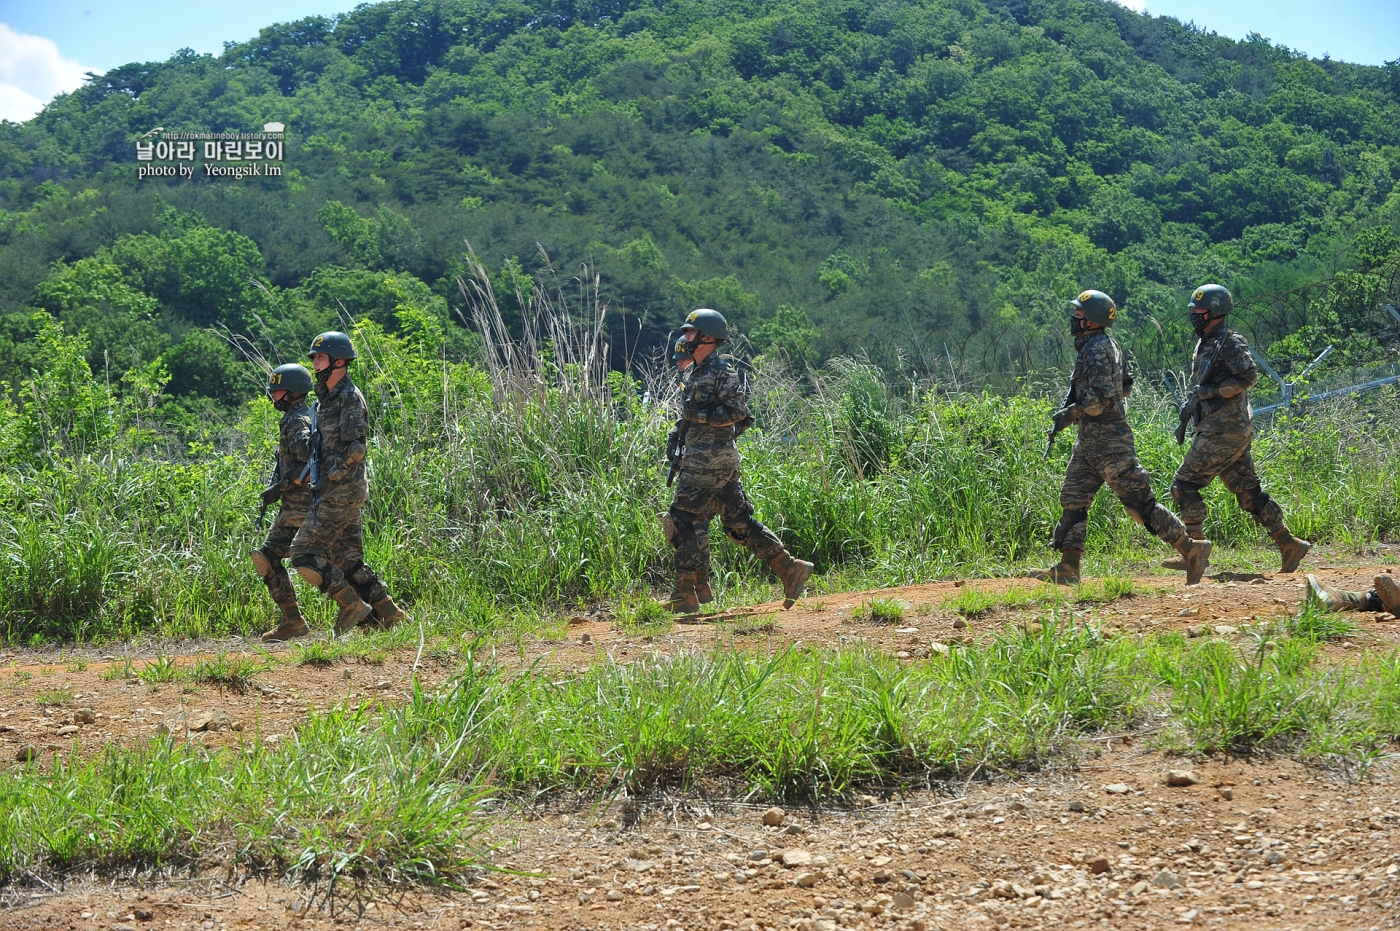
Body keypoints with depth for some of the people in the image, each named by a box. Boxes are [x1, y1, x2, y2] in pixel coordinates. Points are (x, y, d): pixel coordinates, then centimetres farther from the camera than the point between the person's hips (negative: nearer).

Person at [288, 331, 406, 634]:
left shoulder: (349, 398, -12)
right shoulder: (327, 398, 17)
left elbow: (356, 448, -20)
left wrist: (328, 479, -21)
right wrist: (310, 471, 14)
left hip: (342, 492, -10)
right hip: (335, 491, 10)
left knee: (304, 552, -10)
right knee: (347, 559, 10)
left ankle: (353, 605, -5)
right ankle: (387, 613, 11)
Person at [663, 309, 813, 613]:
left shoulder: (721, 371, -11)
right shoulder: (696, 372, 17)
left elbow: (738, 411, -18)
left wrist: (700, 416, -19)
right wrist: (681, 435, 21)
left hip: (710, 461, -10)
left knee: (685, 520, -8)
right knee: (739, 522, 10)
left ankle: (684, 596, -5)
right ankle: (790, 570, 12)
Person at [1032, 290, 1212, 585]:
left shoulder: (1097, 349, -16)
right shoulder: (1106, 345, 14)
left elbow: (1100, 398, -25)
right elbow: (1125, 386, 24)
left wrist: (1069, 414, -14)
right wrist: (1074, 401, 21)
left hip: (1108, 442, -11)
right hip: (1089, 442, 11)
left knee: (1140, 503, -9)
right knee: (1073, 500, 8)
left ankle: (1192, 549, -3)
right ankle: (1067, 569, 8)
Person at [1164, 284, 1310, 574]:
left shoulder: (1230, 343, -11)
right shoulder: (1205, 344, 18)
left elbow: (1249, 375, -22)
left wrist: (1210, 391, -22)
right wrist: (1190, 404, 13)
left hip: (1225, 433, -10)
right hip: (1226, 431, 10)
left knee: (1184, 485, -8)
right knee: (1248, 491, 10)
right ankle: (1289, 544, 11)